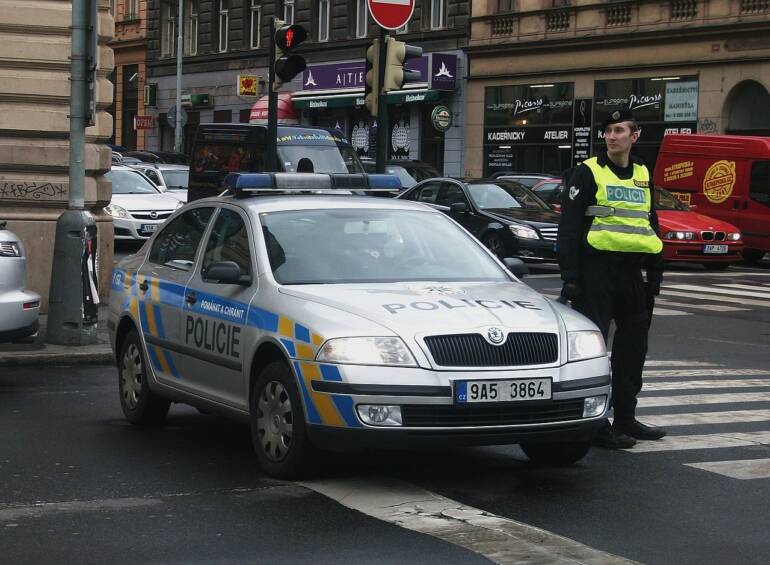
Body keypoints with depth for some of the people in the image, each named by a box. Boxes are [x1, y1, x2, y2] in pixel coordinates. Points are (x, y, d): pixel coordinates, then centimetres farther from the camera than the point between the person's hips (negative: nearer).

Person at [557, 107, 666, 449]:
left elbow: (651, 225, 23)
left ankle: (625, 419, 24)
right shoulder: (587, 173, -4)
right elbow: (568, 227, -8)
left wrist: (655, 271, 18)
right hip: (597, 269, -7)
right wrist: (570, 276, -15)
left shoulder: (642, 175, 15)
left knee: (633, 344, 12)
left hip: (631, 272, 7)